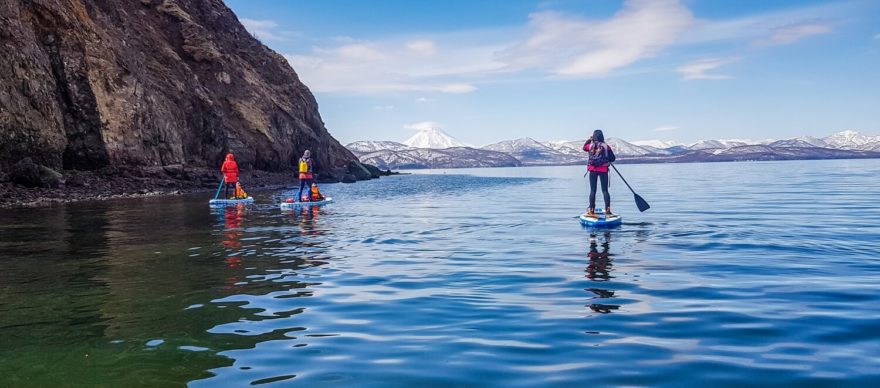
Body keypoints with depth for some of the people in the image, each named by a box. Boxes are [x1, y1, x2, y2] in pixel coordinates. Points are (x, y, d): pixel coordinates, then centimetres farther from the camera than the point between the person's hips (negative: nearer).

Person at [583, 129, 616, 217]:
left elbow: (584, 147, 23)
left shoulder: (590, 145, -1)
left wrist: (589, 140, 30)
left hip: (593, 170, 1)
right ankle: (607, 209, -4)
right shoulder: (606, 146, -6)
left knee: (592, 190, 8)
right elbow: (613, 158, -2)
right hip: (603, 170, -1)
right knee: (605, 190, 2)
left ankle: (591, 210, 10)